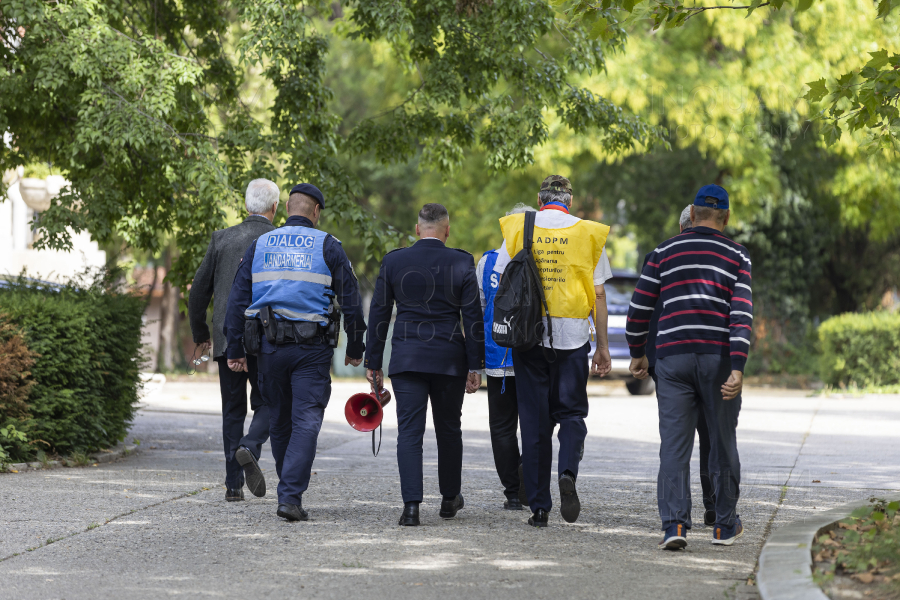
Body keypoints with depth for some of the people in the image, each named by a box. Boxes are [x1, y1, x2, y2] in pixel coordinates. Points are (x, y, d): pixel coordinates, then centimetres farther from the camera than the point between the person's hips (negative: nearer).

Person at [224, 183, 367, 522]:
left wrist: (235, 350, 10)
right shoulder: (326, 246, -1)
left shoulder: (259, 246, 8)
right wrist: (355, 347, 9)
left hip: (270, 345, 3)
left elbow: (238, 300, 7)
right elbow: (350, 299, -1)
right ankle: (290, 496, -16)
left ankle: (290, 491, 26)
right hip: (312, 349, -3)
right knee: (306, 422, -5)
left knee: (279, 421, 16)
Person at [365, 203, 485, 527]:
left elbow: (378, 315, 3)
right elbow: (472, 318, -2)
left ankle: (411, 505, -12)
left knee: (409, 431, -2)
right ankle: (450, 498, 28)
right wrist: (475, 366, 2)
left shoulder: (393, 262, 1)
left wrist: (373, 363, 8)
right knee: (449, 429, 16)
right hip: (450, 360, 0)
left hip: (407, 359, 0)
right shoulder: (461, 263, -2)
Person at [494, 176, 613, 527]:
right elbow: (598, 296, 3)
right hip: (572, 334, -1)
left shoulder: (517, 229, 5)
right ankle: (568, 472, -18)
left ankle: (539, 507, 4)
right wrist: (603, 347, 8)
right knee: (571, 412, 11)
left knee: (534, 420, 5)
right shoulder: (588, 234, 3)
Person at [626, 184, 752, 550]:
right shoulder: (737, 256, 5)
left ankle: (674, 524, -15)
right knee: (722, 441, 12)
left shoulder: (665, 252, 10)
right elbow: (741, 314, -7)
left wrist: (637, 353, 23)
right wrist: (737, 369, -13)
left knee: (674, 445, -1)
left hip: (673, 356, 1)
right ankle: (725, 526, 21)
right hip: (719, 357, -1)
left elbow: (639, 307, 9)